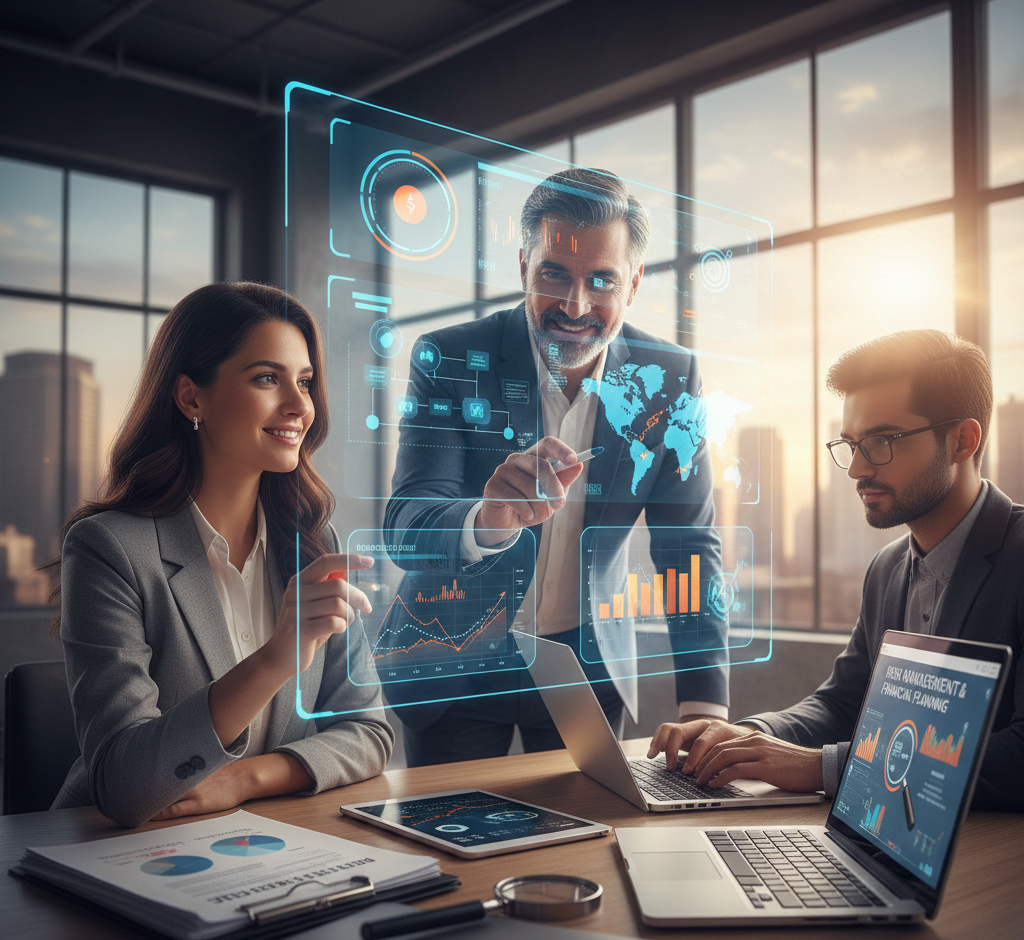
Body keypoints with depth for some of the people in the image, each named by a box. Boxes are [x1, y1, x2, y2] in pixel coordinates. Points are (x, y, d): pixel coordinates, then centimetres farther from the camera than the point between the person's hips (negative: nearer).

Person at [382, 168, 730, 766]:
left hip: (588, 661, 2)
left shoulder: (668, 378, -10)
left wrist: (705, 706, -18)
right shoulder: (451, 358, -16)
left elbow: (690, 547, -6)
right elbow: (405, 527, -24)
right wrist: (487, 519, -48)